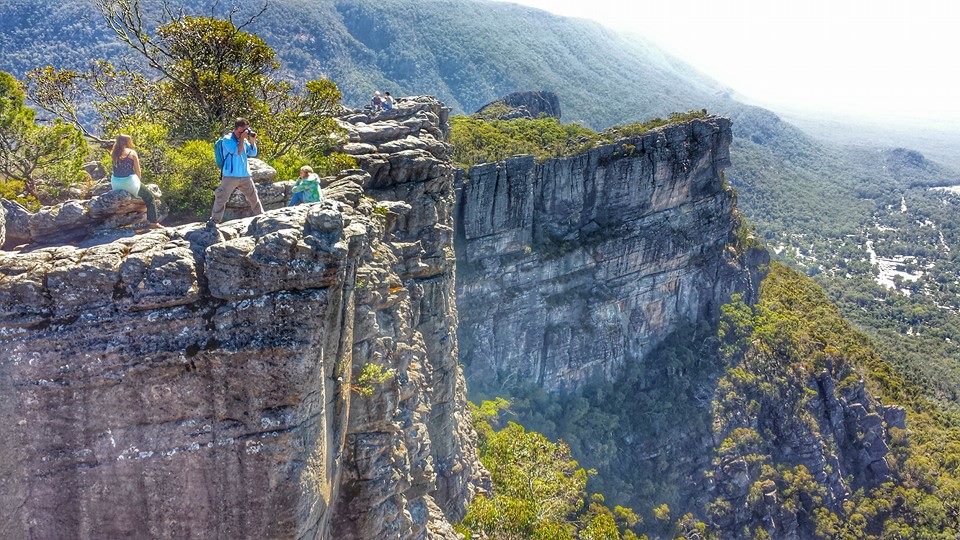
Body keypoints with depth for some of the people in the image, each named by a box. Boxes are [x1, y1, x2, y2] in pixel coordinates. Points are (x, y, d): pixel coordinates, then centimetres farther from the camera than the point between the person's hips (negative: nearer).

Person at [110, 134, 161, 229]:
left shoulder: (113, 154, 8)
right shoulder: (132, 153, -4)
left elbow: (116, 169, 15)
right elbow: (138, 171, -2)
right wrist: (138, 182, 15)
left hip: (115, 185, 5)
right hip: (129, 182, -5)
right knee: (149, 196, 10)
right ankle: (152, 222, 3)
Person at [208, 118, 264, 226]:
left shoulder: (243, 140, 11)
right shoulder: (227, 139, -7)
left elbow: (253, 153, 13)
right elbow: (238, 152, -20)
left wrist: (252, 140, 2)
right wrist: (242, 138, -13)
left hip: (245, 175, 6)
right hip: (230, 176, -6)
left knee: (254, 197, 13)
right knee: (221, 198, -6)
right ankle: (214, 220, 0)